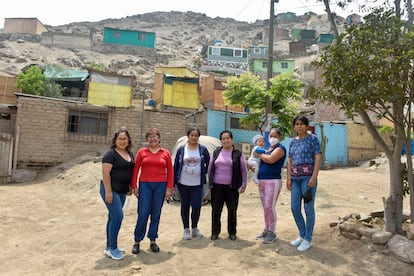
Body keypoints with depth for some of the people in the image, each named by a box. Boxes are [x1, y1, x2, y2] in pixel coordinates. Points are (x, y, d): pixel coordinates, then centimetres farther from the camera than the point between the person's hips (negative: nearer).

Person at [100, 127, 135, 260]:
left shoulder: (130, 154, 10)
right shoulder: (111, 154, -13)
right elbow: (106, 173, -18)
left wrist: (131, 187, 15)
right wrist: (108, 191, -22)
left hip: (122, 191, 8)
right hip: (111, 190, -8)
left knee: (113, 217, 14)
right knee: (118, 216, -11)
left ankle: (109, 246, 23)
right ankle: (112, 249, 0)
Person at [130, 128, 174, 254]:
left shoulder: (166, 153, 4)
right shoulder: (142, 151, 3)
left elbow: (170, 171, 5)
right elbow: (135, 169, 3)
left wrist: (169, 188, 0)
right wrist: (134, 186, 0)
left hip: (161, 185, 1)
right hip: (145, 185, -1)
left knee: (156, 215, 9)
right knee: (143, 214, -1)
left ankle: (153, 241, 22)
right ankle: (137, 241, 14)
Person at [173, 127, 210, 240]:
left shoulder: (203, 149, 1)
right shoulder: (181, 149, 0)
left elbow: (208, 164, 11)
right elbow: (175, 166, 2)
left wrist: (204, 173, 6)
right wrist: (173, 182, 0)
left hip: (197, 184, 0)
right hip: (183, 183, 0)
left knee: (196, 206, -2)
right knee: (185, 206, 9)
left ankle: (194, 228, 22)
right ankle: (186, 229, 24)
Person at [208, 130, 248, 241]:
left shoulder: (238, 154, 1)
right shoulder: (216, 152, 9)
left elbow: (244, 170, 5)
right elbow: (210, 168, 13)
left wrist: (244, 184, 2)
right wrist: (210, 182, 9)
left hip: (232, 187, -2)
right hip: (217, 187, 2)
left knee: (232, 211, 7)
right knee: (216, 210, 5)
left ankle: (232, 232, 23)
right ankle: (215, 232, 19)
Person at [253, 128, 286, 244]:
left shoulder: (280, 148, -6)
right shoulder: (267, 149, 19)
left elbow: (271, 159, -24)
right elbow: (262, 161, 24)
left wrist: (259, 154, -8)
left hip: (273, 181, -8)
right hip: (261, 181, 8)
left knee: (270, 207, -7)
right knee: (265, 208, 13)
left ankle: (272, 232, 5)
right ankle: (266, 230, 22)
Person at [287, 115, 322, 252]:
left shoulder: (312, 139, -2)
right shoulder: (292, 141, 13)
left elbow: (318, 158, -8)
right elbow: (290, 161, 13)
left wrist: (314, 177, -16)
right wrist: (289, 179, 6)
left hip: (308, 177, -5)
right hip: (295, 178, 6)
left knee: (308, 208, 1)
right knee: (294, 207, 7)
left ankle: (308, 239, 13)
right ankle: (302, 235, 25)